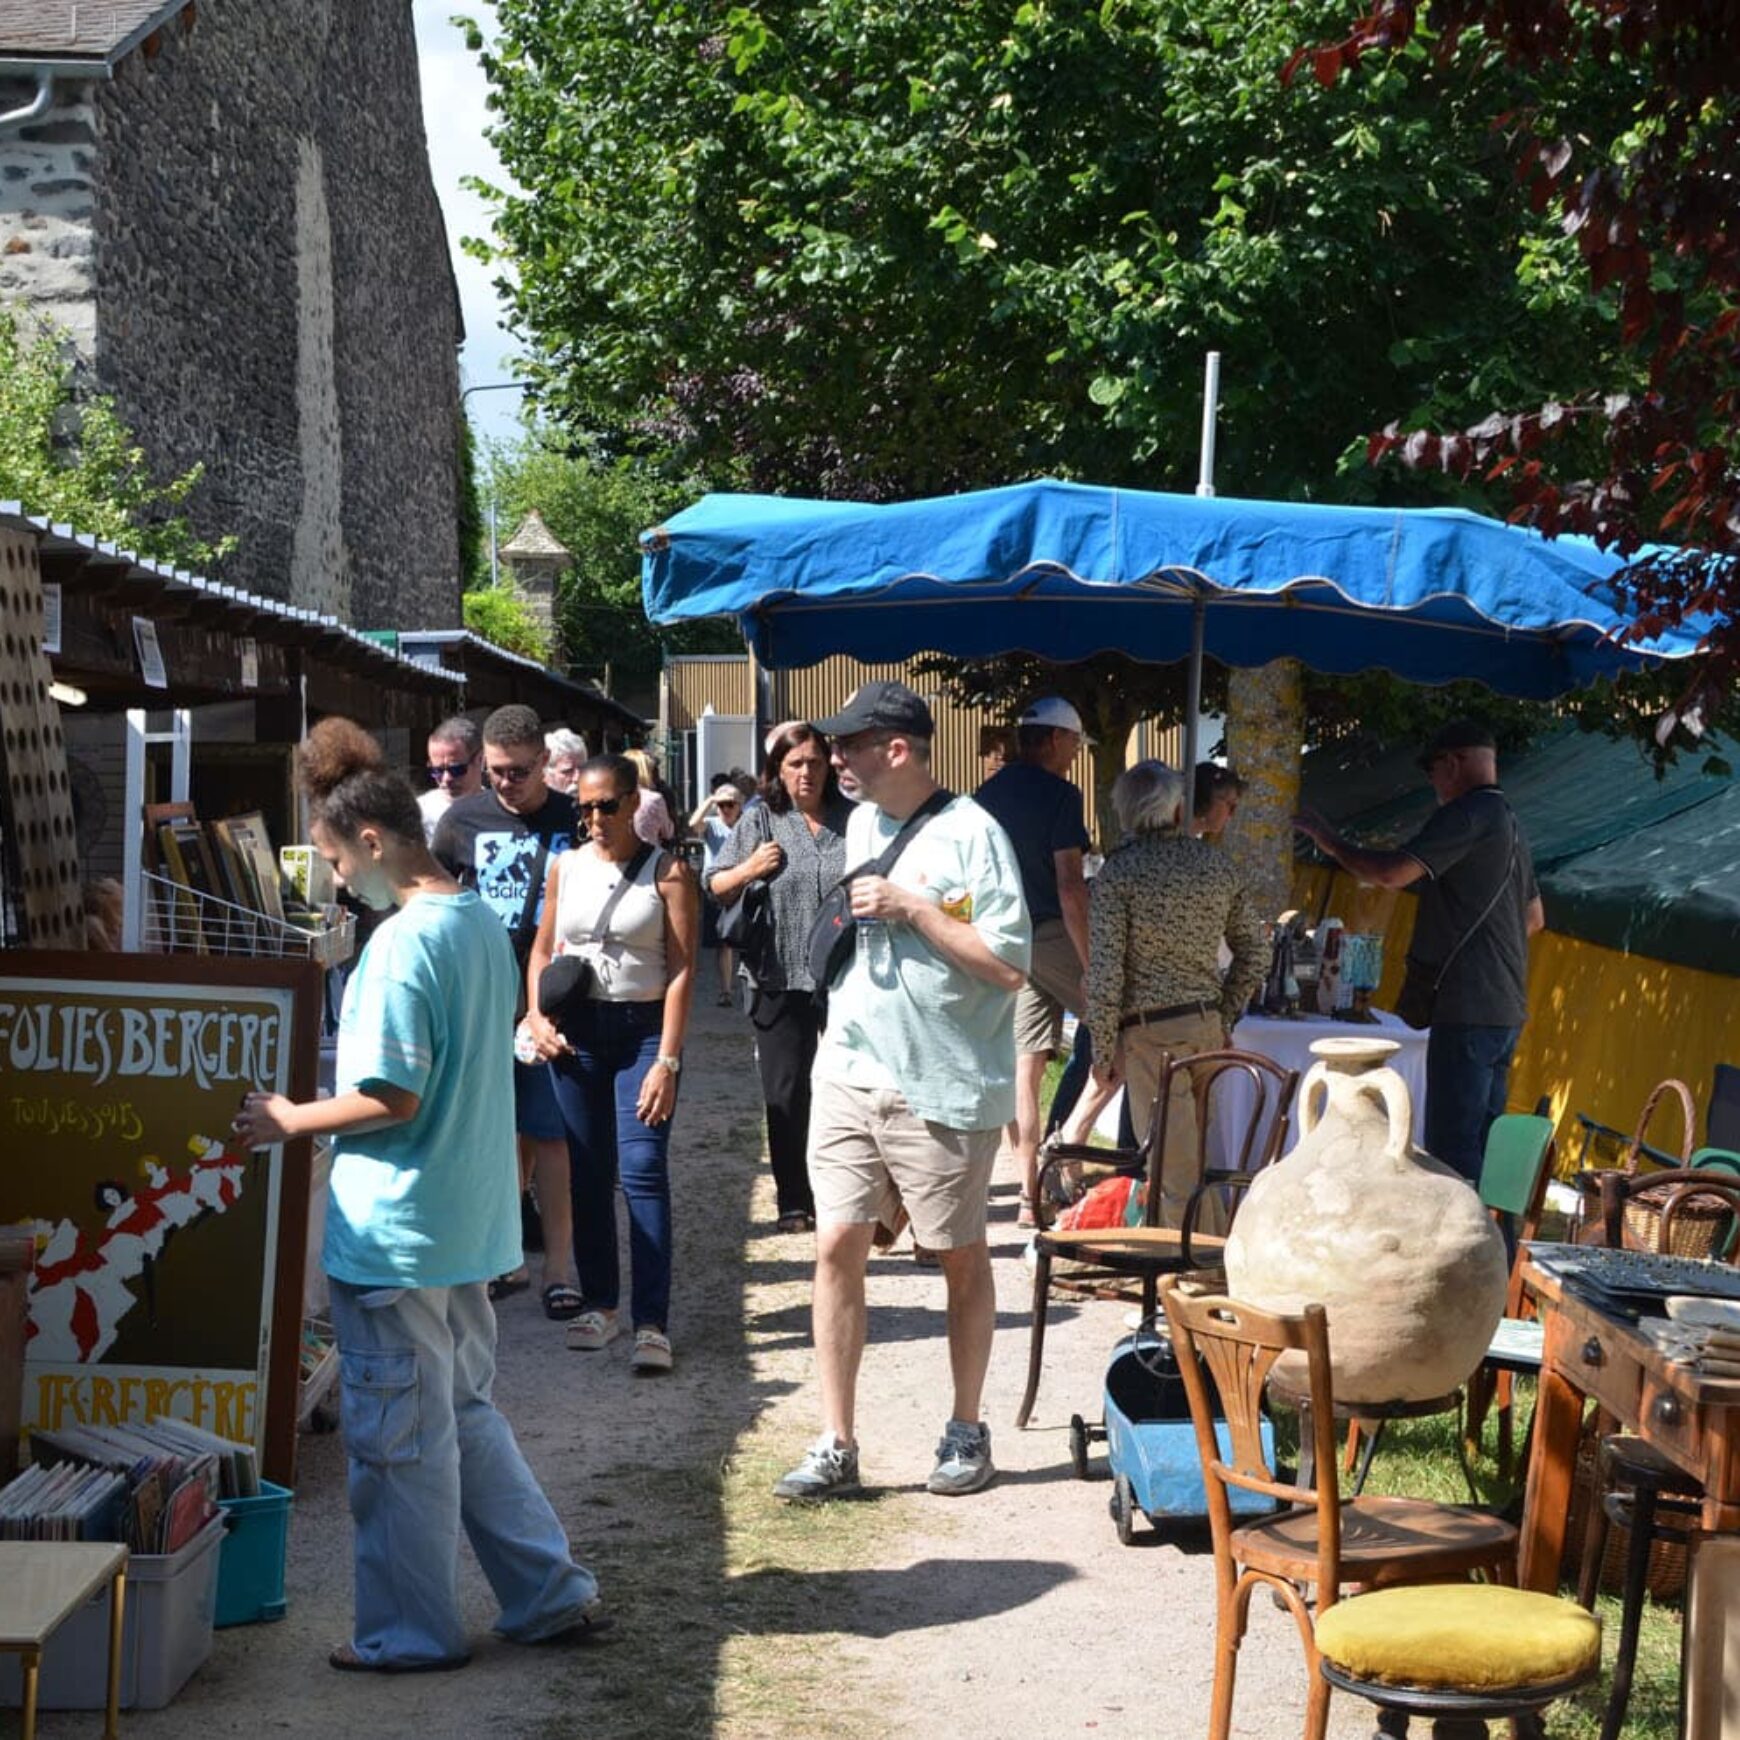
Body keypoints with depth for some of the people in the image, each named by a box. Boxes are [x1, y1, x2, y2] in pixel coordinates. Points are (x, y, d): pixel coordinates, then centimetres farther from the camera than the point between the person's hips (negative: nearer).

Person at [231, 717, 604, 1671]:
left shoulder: (402, 943, -20)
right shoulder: (482, 923, 7)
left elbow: (391, 1098, -22)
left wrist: (292, 1120, -7)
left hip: (394, 1232, -9)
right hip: (470, 1222, 9)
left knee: (398, 1439, 5)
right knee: (467, 1412, 19)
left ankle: (410, 1630, 17)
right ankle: (553, 1592, 22)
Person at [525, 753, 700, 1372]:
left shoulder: (668, 873, -4)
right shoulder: (566, 867, 8)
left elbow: (682, 969, -8)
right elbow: (542, 949, 17)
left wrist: (667, 1062, -15)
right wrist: (537, 1016, 0)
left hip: (643, 1028, -4)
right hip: (575, 1030, 4)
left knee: (643, 1170, -11)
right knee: (587, 1172, 8)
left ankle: (651, 1322, -11)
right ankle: (600, 1304, 20)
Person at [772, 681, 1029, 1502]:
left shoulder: (969, 833, -12)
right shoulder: (861, 824, 11)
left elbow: (1009, 966, -17)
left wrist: (912, 909, -20)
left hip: (943, 1084, -6)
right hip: (850, 1073, 6)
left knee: (960, 1257, 8)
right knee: (837, 1245, -1)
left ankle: (967, 1432, 22)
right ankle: (836, 1447, 5)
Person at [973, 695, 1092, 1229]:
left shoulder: (988, 793, 13)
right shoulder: (1058, 793, -9)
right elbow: (1069, 884, -15)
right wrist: (1091, 962, -14)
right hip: (1051, 931, -7)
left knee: (1025, 1064, 6)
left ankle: (1030, 1196, 5)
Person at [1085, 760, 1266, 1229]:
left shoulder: (1119, 872, -9)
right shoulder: (1217, 865, 6)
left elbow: (1105, 969, -12)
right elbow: (1252, 949, 11)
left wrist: (1103, 1049, -5)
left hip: (1151, 1032, -6)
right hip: (1207, 1024, 6)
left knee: (1175, 1169, -1)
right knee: (1186, 1152, 18)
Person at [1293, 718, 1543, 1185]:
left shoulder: (1469, 814, -11)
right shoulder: (1510, 824, 20)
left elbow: (1392, 873, -20)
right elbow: (1534, 917, 31)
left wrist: (1330, 842, -6)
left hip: (1468, 1010, -10)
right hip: (1506, 1010, 10)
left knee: (1451, 1146, -10)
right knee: (1481, 1141, 13)